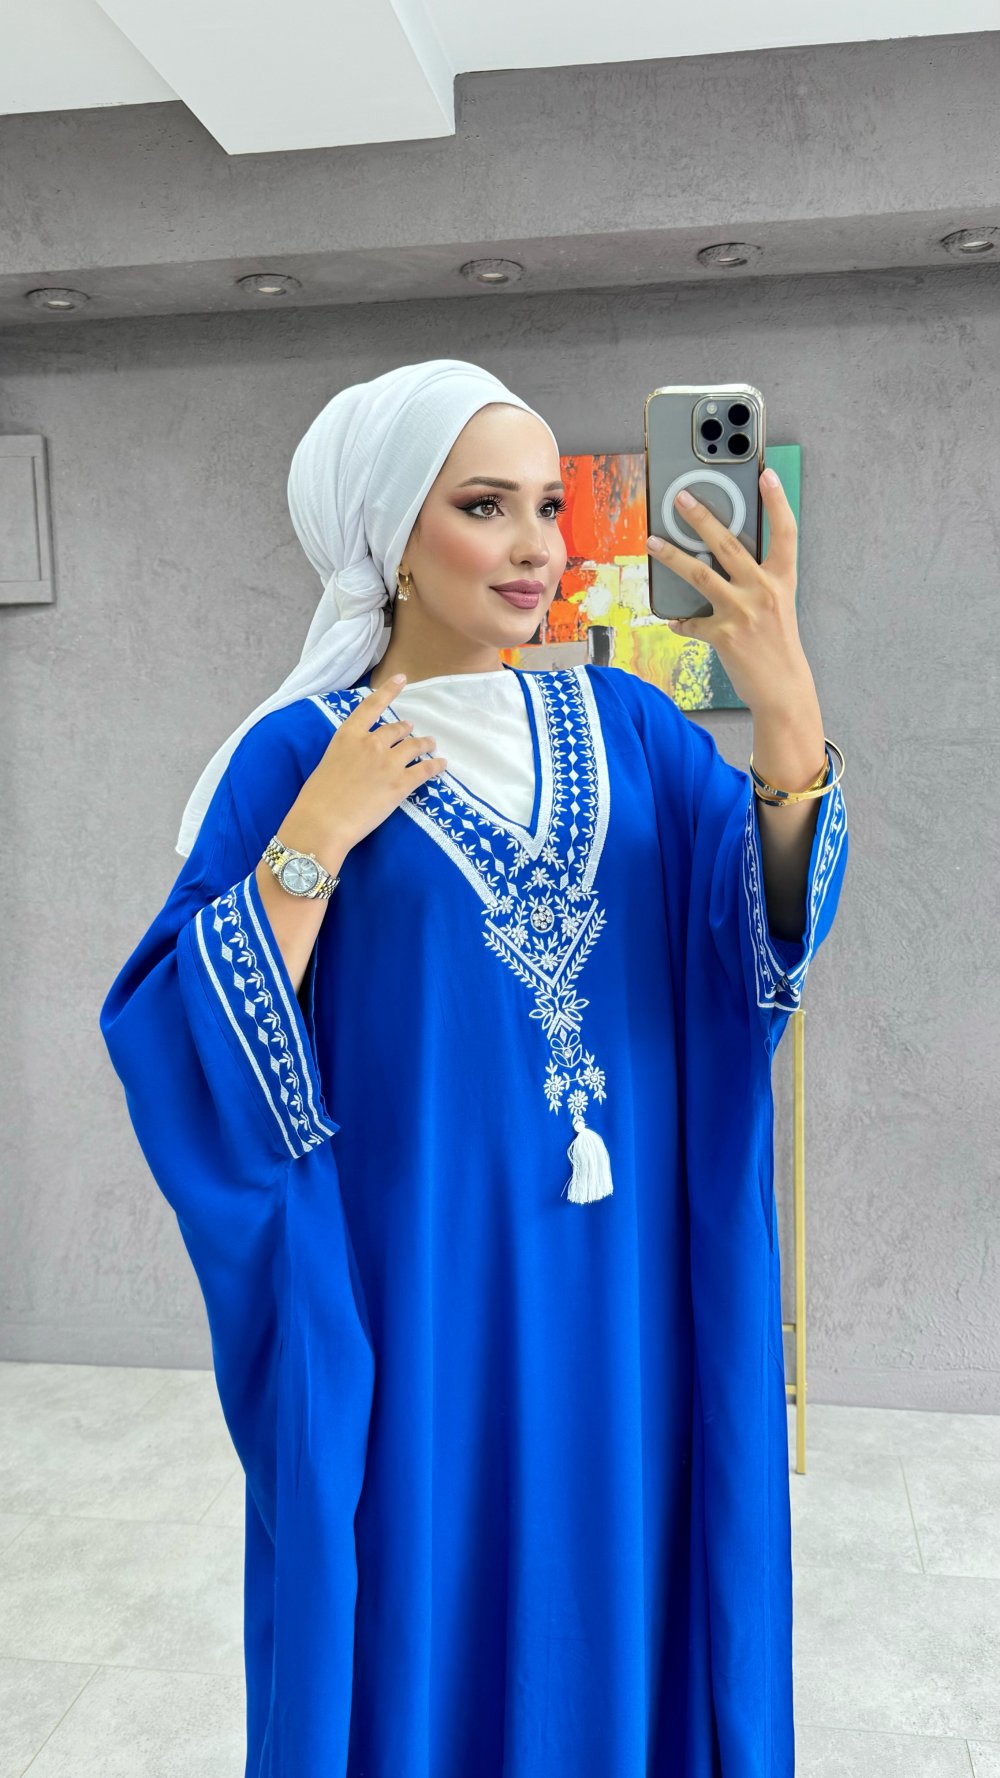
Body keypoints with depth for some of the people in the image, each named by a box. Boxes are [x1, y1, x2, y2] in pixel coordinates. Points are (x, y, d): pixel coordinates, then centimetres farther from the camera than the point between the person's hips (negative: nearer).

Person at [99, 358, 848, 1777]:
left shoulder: (625, 723, 4)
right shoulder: (300, 753, -7)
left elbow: (772, 920, -11)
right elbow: (193, 1053, -11)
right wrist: (318, 839, -21)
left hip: (625, 1305, 4)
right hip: (421, 1307, -3)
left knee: (615, 1603, 18)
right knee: (431, 1619, 12)